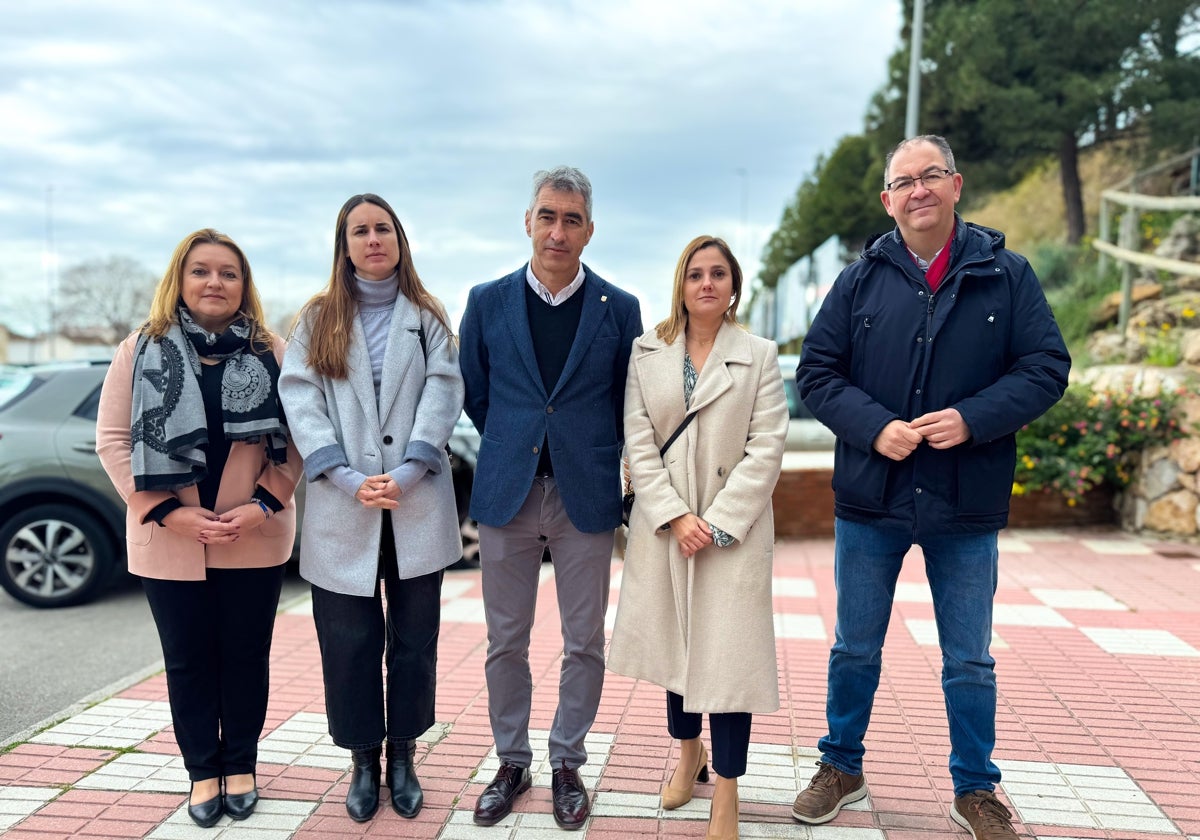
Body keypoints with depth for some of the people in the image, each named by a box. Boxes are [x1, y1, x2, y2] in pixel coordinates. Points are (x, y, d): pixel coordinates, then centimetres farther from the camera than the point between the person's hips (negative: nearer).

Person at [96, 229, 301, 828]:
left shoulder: (272, 352, 2)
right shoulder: (141, 351, 2)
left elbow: (295, 436, 0)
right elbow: (113, 438, -1)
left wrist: (265, 503, -13)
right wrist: (166, 511, -12)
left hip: (254, 540, 0)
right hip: (169, 542, 0)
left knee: (246, 656, 11)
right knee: (188, 661, 11)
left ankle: (241, 767, 28)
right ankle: (203, 772, 27)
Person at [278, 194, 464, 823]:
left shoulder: (427, 317, 10)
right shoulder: (318, 319, 10)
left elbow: (444, 391, -3)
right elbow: (299, 398, -2)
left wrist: (409, 471, -17)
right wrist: (347, 478, -15)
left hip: (417, 506, 0)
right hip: (342, 509, 0)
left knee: (414, 637, 7)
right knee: (348, 641, 5)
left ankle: (403, 757, 24)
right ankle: (363, 761, 22)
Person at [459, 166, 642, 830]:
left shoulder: (619, 308, 0)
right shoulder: (487, 302, 3)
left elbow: (628, 403, 9)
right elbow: (475, 395, 12)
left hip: (585, 495, 0)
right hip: (506, 494, 1)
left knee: (584, 643, 7)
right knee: (505, 642, 10)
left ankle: (567, 763, 27)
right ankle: (511, 761, 28)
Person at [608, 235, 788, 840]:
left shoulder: (760, 356, 1)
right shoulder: (647, 353, 4)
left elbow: (766, 449, -6)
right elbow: (638, 442, -2)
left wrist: (718, 522, -13)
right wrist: (675, 516, -11)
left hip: (734, 529, -2)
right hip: (663, 526, 2)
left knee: (728, 651, -2)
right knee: (675, 643, 14)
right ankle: (688, 755, 36)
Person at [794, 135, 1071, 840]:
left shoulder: (1006, 274, 0)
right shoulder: (861, 279, 2)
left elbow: (1047, 366, -3)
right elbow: (817, 371, 0)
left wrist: (971, 419, -18)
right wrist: (875, 427, -16)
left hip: (968, 505, 0)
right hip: (870, 499, 1)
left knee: (970, 662, 13)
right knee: (855, 650, 14)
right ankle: (842, 769, 34)